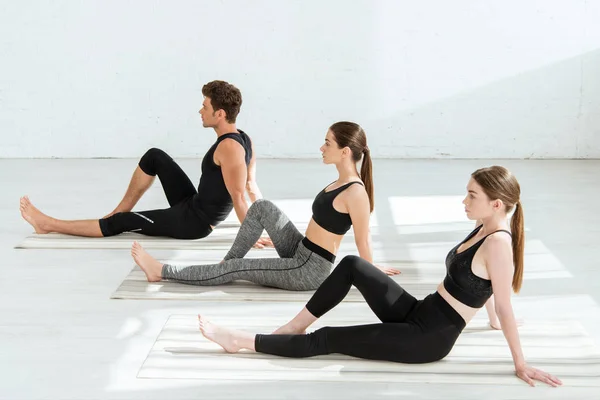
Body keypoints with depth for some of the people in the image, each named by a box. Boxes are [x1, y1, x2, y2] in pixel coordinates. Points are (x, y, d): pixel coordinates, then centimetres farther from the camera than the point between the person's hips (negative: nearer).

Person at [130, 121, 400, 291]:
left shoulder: (355, 192, -25)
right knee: (262, 208, 6)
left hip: (310, 270, -9)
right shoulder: (344, 182, 5)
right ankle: (226, 261, 14)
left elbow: (363, 241, -15)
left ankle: (162, 272, 3)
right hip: (300, 254, 9)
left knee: (236, 269, -5)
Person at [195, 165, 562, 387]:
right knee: (352, 266, -1)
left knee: (329, 339, -6)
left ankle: (241, 342, 2)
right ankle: (294, 328, 8)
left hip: (429, 339, -9)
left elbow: (504, 308, -20)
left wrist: (521, 364, -15)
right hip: (417, 314, 9)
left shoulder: (498, 244, -22)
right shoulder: (484, 229, 5)